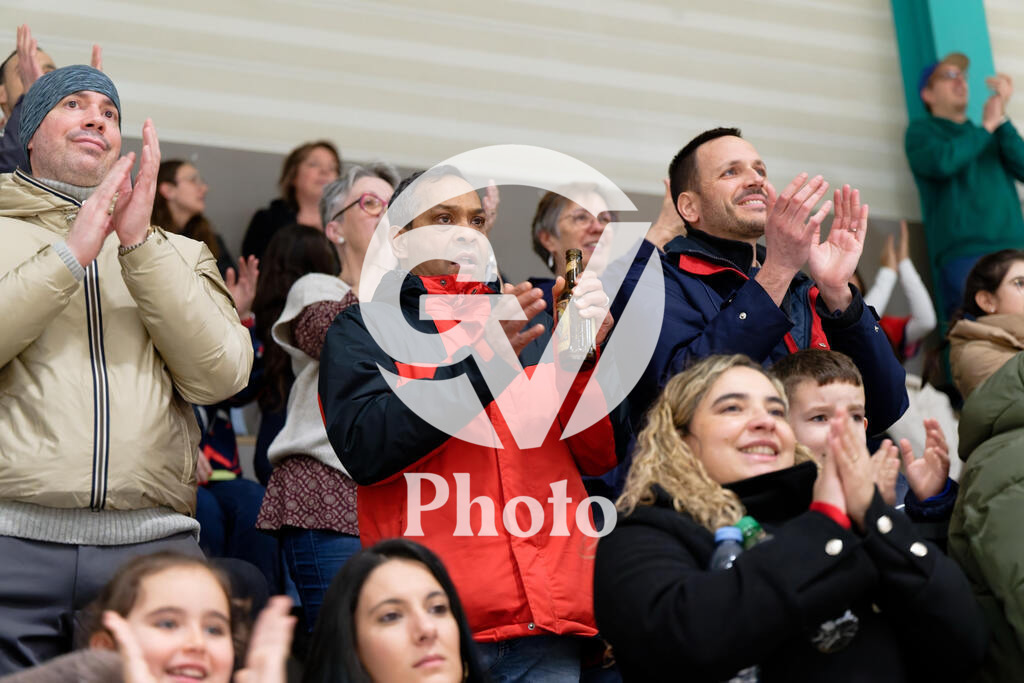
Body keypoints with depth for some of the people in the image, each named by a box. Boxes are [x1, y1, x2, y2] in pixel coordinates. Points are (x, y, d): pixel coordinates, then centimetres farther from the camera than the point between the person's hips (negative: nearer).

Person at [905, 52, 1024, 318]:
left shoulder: (994, 134, 27)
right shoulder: (921, 130, 13)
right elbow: (942, 162, -10)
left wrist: (1001, 119, 0)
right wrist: (987, 126, 3)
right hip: (964, 256, -5)